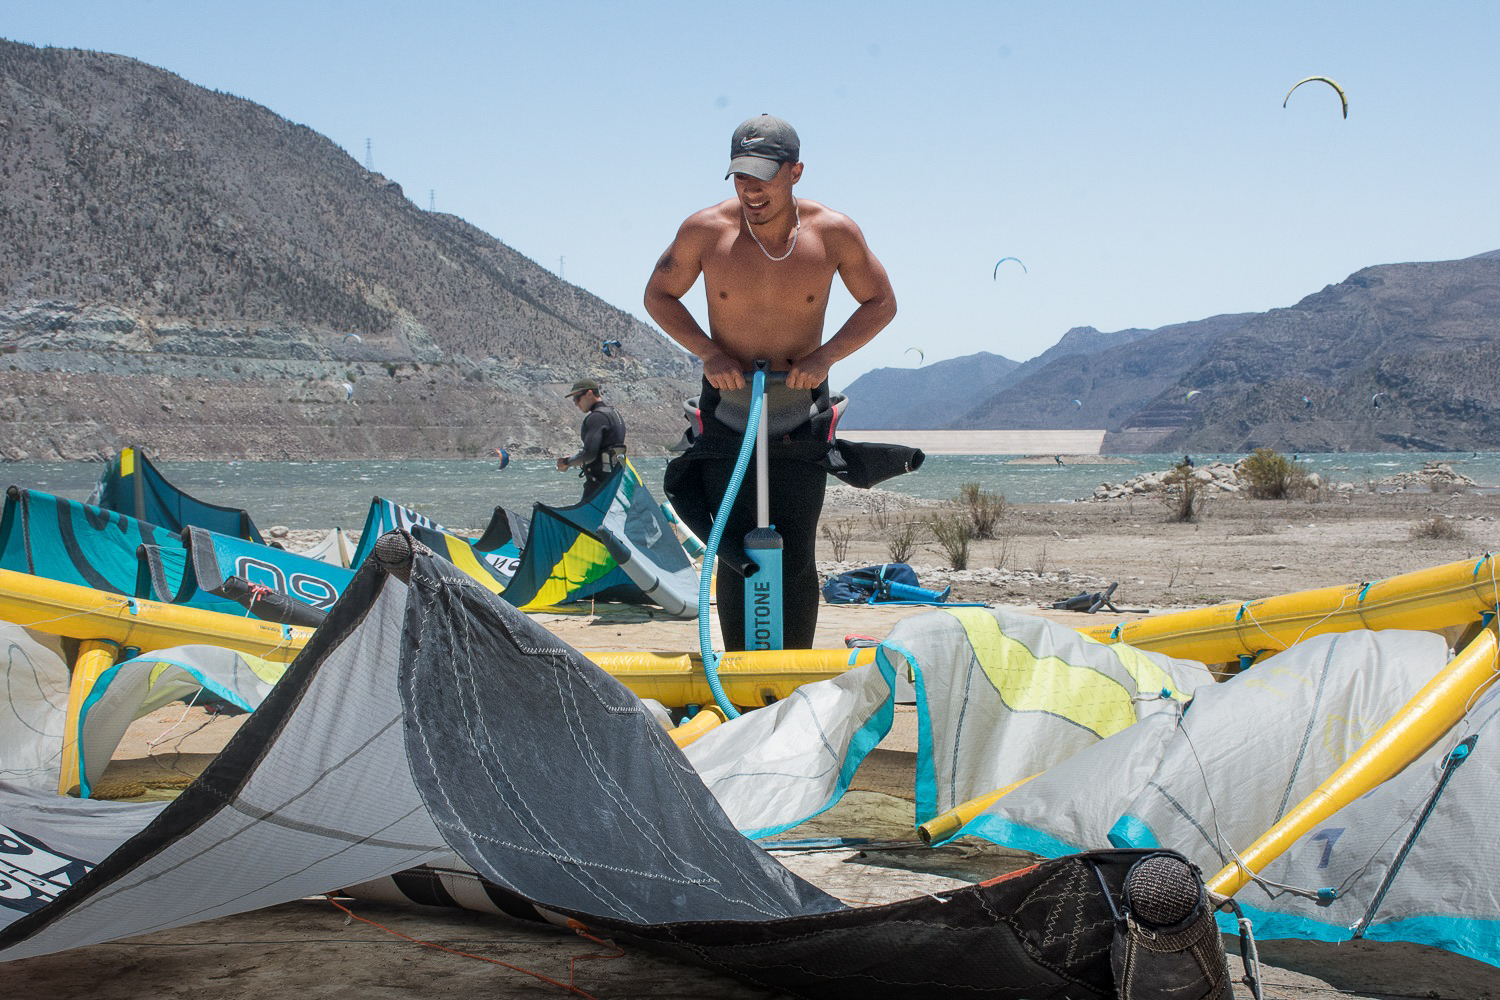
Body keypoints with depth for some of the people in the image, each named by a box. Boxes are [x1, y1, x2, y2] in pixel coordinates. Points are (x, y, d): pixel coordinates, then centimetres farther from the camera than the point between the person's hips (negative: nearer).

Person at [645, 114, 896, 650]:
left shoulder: (833, 232, -11)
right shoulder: (705, 230, -12)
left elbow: (881, 303, 3)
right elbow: (658, 295, 4)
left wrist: (826, 355, -12)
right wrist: (708, 351, -12)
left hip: (801, 410, 0)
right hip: (727, 405, 0)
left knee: (796, 555, 0)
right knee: (736, 554, -2)